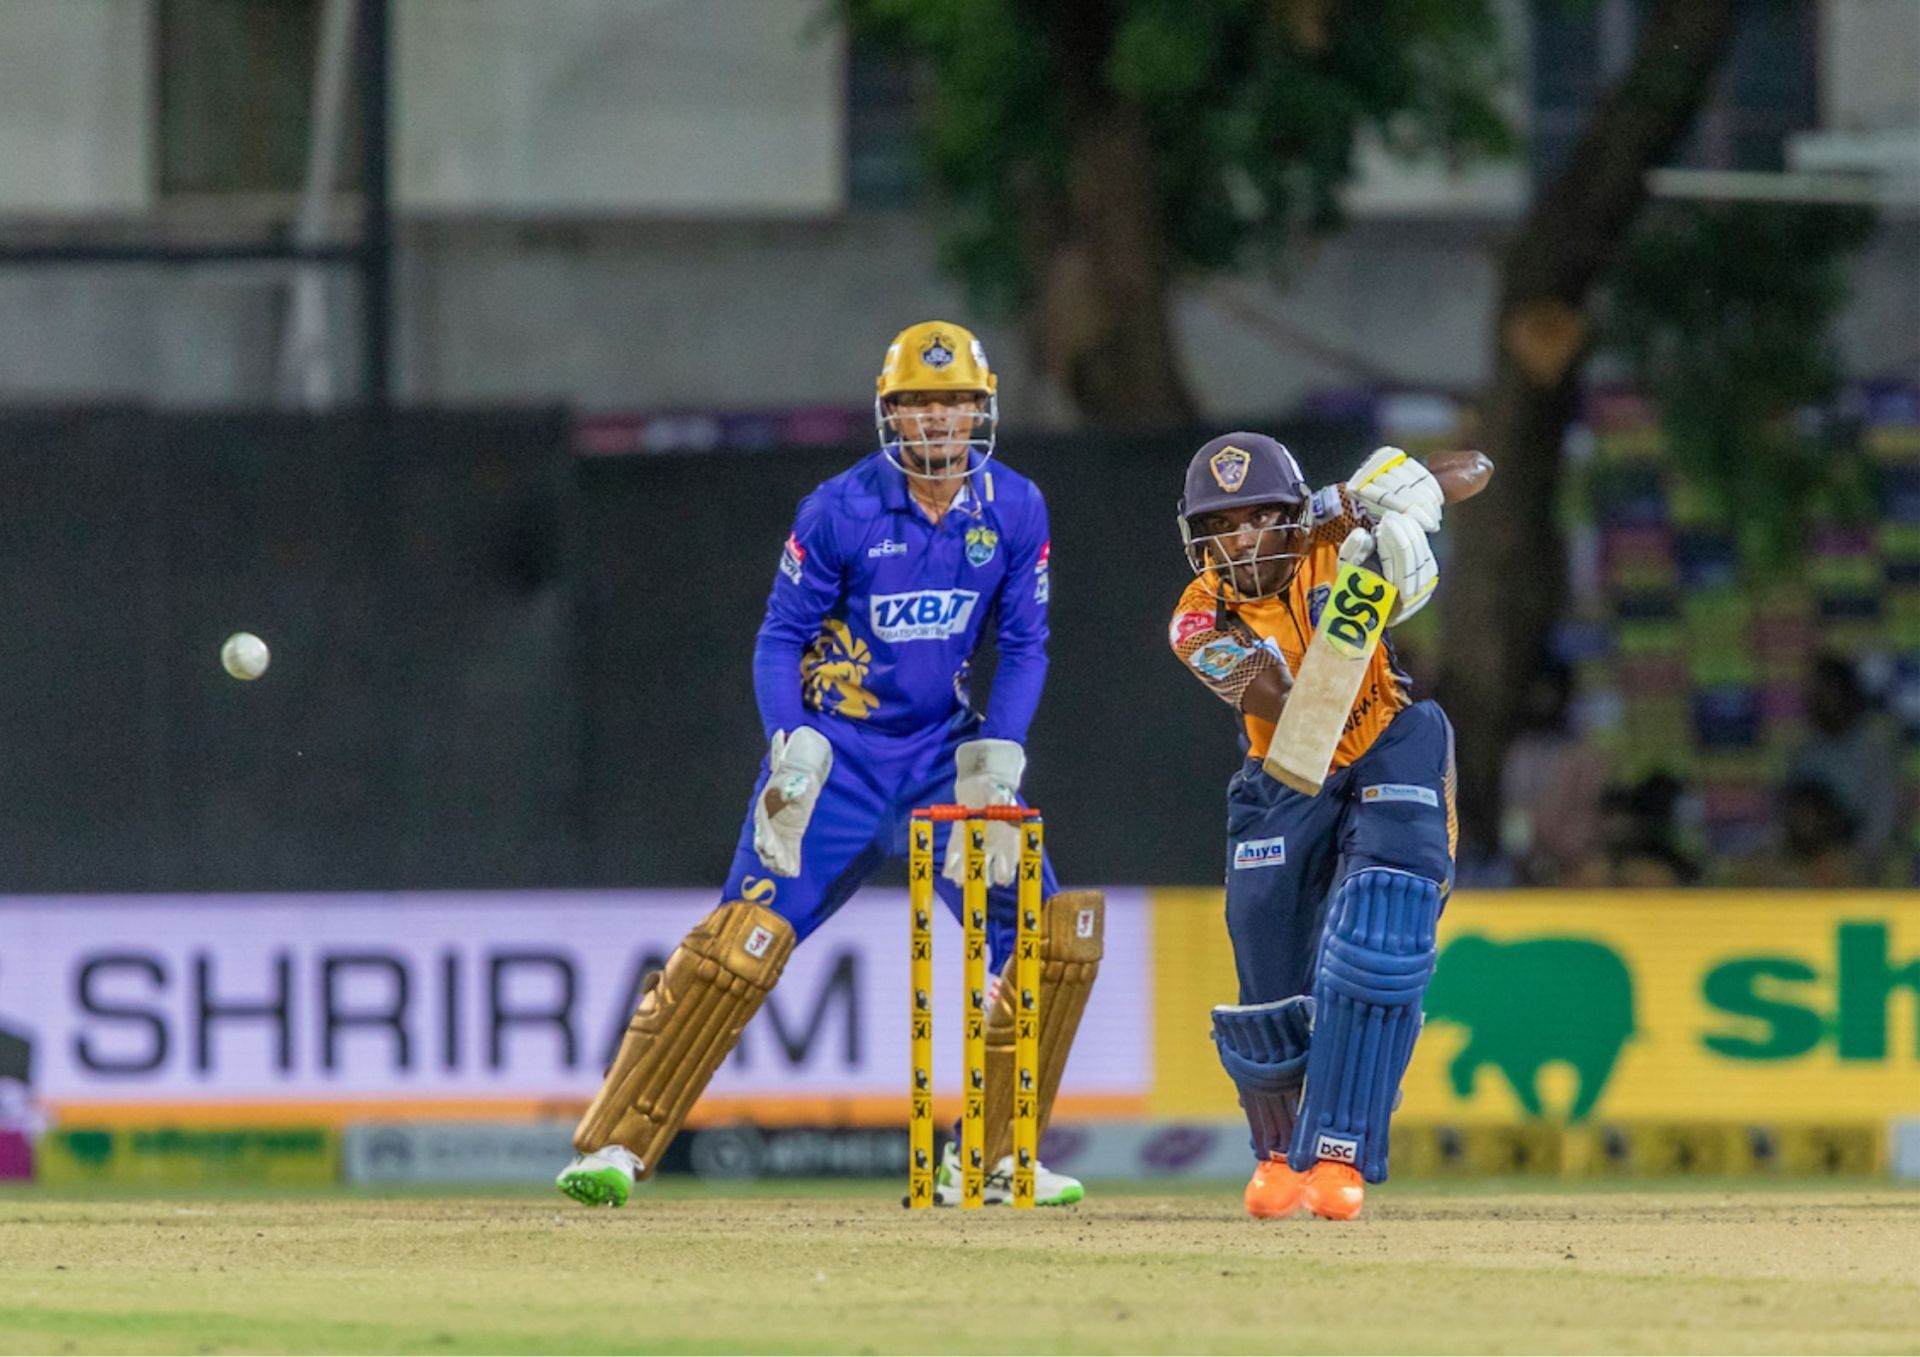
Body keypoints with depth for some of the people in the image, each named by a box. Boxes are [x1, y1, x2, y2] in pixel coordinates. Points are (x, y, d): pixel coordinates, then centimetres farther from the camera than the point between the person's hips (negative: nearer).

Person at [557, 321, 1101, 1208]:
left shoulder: (1015, 511, -2)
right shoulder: (840, 511, -12)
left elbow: (1023, 647, 3)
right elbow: (781, 637, -8)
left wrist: (995, 761, -10)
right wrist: (793, 753, -21)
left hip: (940, 754, 4)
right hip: (836, 752, -4)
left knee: (1055, 936, -5)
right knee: (747, 937, -18)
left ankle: (993, 1159, 8)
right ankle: (611, 1149, -14)